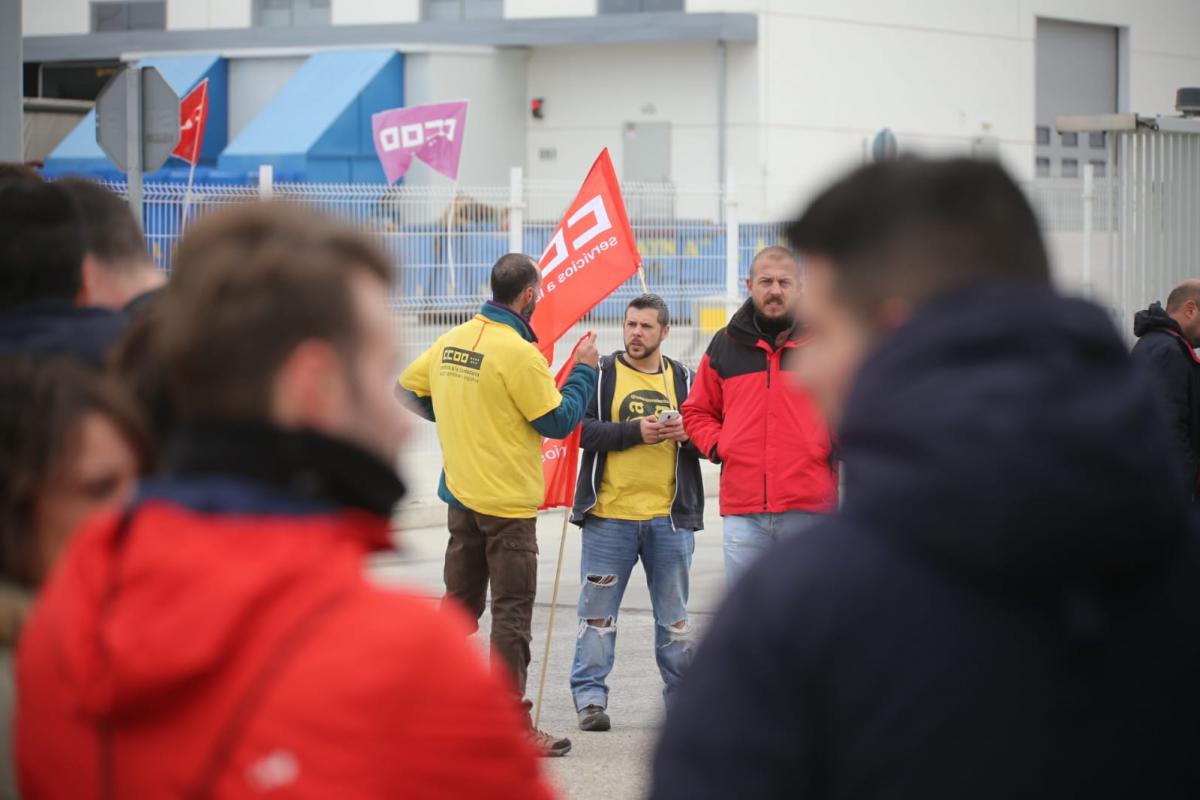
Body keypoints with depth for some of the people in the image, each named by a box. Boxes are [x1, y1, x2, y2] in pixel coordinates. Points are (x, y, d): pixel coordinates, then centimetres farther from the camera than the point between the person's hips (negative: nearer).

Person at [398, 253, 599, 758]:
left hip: (460, 493, 7)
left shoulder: (452, 341, 4)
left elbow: (410, 388, 14)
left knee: (459, 603, 16)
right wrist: (584, 370, -1)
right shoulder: (519, 353, -18)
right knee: (512, 613, -3)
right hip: (508, 501, -7)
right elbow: (559, 421, -14)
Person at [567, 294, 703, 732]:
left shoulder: (684, 379, 11)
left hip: (670, 516, 2)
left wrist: (688, 434, -9)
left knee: (674, 615, 10)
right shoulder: (601, 373, 2)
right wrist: (635, 432, -18)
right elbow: (581, 429, -9)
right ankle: (589, 696, 8)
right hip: (609, 515, -2)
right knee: (597, 612, 1)